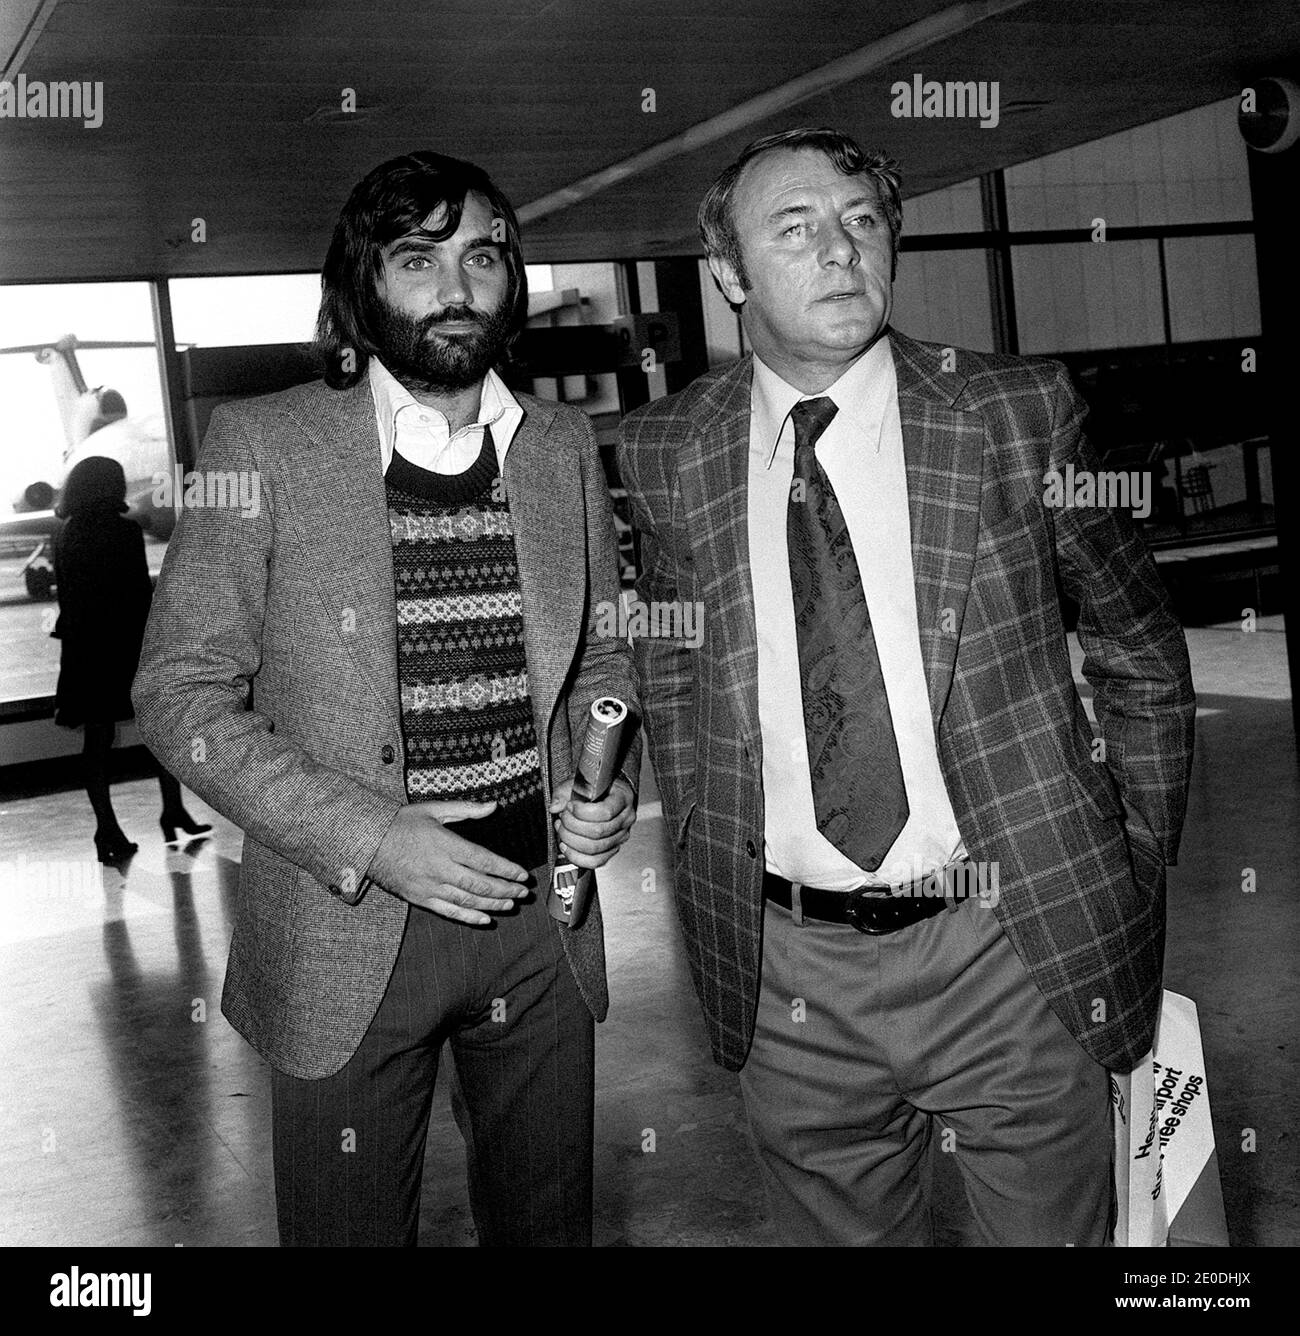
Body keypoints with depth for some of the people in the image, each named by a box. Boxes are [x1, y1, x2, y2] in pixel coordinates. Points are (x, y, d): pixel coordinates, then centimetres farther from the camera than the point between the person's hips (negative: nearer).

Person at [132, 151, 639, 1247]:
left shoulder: (564, 446, 3)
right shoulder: (264, 443, -9)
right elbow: (182, 694, -9)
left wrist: (613, 783, -5)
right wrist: (369, 840, -17)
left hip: (542, 908, 4)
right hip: (349, 929, -3)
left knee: (548, 1218, 20)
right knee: (351, 1228, 15)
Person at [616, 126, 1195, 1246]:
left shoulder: (1019, 412, -5)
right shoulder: (667, 451, -1)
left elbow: (1141, 654, 6)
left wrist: (1138, 873, 5)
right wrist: (706, 853, 8)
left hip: (1014, 954, -1)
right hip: (789, 975, 2)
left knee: (1055, 1230, 15)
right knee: (836, 1231, 18)